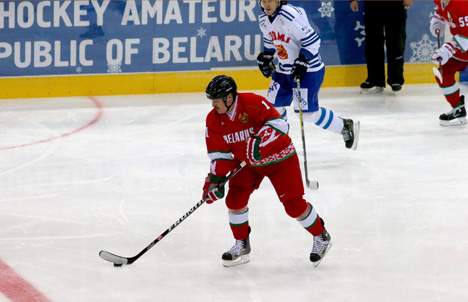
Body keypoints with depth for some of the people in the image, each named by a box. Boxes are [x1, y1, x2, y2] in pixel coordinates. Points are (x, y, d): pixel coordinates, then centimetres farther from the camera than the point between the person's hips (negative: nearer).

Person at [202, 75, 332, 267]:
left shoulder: (253, 103, -28)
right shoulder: (214, 120, -9)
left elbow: (278, 123, -30)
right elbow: (219, 153, -4)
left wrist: (260, 142, -43)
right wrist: (214, 179, -14)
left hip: (279, 158, -6)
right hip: (246, 163, 6)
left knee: (293, 204, -8)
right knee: (235, 199, -8)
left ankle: (321, 237, 14)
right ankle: (241, 246, 10)